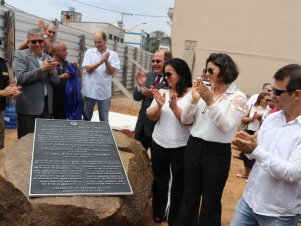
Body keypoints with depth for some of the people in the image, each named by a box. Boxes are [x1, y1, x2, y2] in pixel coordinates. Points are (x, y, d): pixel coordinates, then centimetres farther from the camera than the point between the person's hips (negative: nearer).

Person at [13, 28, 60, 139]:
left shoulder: (48, 58, 13)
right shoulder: (20, 55, -2)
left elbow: (56, 81, 10)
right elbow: (21, 78, -15)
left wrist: (51, 71, -11)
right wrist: (42, 69, -17)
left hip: (47, 106, 5)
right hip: (29, 107, -5)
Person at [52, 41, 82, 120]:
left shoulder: (67, 64, 12)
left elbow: (79, 76, 18)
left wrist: (77, 68, -2)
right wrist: (61, 77, -16)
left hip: (67, 99, 5)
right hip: (55, 100, -5)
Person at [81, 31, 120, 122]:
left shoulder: (113, 54, 1)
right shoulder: (89, 52, 2)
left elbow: (112, 72, -7)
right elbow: (88, 69, -8)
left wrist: (106, 61, -23)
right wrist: (100, 61, -21)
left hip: (104, 92, 0)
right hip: (90, 91, 1)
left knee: (104, 119, 10)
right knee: (86, 117, 13)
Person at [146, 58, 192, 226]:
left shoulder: (192, 95, -9)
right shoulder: (163, 91, 2)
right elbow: (151, 117, -1)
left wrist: (174, 106, -28)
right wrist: (159, 105, -20)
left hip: (181, 147, -3)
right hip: (159, 144, 4)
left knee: (179, 183, 8)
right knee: (160, 180, 17)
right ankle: (158, 213, 38)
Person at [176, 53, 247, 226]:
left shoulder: (238, 97, -7)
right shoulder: (205, 91, 3)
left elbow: (226, 126, -19)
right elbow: (185, 120, 2)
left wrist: (211, 102, -25)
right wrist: (194, 100, -13)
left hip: (217, 153, -4)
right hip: (193, 147, 4)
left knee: (211, 200, 13)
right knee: (190, 195, 19)